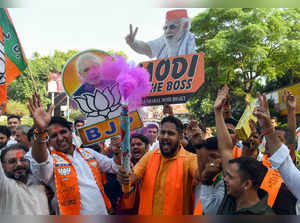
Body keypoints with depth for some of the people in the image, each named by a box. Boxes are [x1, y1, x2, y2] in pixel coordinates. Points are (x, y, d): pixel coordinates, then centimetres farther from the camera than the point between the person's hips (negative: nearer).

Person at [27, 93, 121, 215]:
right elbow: (40, 165, -33)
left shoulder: (88, 153, 7)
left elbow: (113, 166, 13)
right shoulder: (49, 160, -10)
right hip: (74, 216, -4)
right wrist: (40, 131, -49)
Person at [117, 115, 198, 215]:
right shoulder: (150, 155, -2)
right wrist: (124, 177, -34)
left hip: (175, 214, -3)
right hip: (146, 213, 3)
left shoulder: (189, 159, -14)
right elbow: (132, 176, -11)